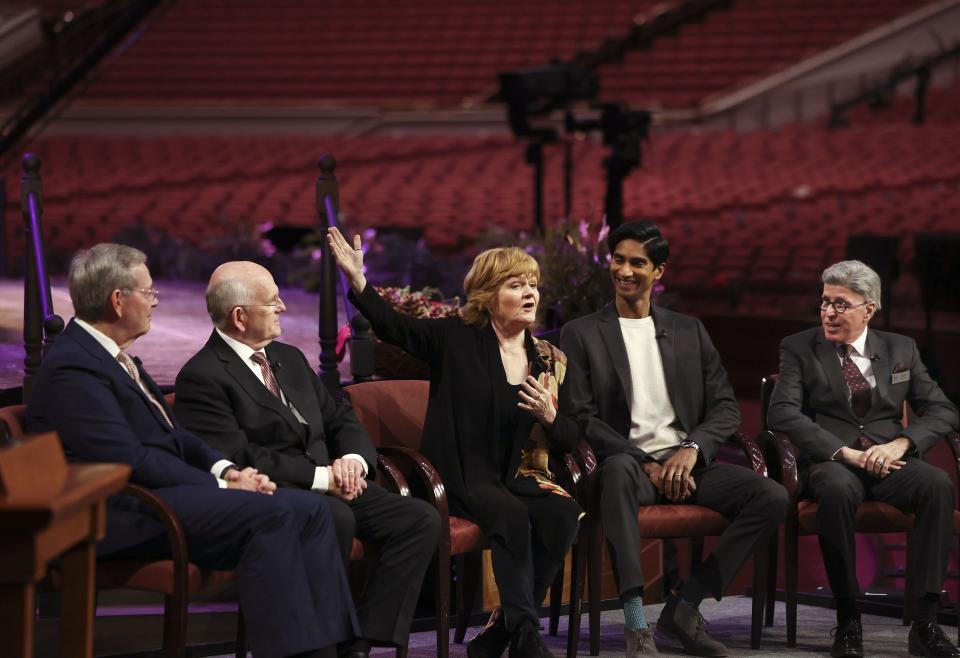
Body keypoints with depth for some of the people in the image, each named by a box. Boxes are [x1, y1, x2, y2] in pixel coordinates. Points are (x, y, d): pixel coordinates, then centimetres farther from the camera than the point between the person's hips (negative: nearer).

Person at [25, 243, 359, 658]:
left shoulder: (114, 357, 18)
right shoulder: (71, 367, -14)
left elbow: (172, 435, 20)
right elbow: (132, 461, -19)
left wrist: (226, 470, 1)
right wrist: (221, 488, -13)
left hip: (165, 491, 10)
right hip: (125, 516, -10)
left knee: (309, 509, -5)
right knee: (272, 514, -26)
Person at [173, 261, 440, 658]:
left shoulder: (290, 359, 20)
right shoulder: (202, 378, -8)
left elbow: (341, 419, 20)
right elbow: (238, 457, -18)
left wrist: (353, 459, -4)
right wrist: (322, 477, -19)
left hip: (331, 487, 8)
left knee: (421, 519, -13)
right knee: (336, 518, -37)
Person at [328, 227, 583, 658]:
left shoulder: (548, 360, 13)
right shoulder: (456, 340, 4)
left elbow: (572, 439, 12)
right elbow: (393, 327, -10)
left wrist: (550, 417, -11)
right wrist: (357, 280, -26)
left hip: (521, 477, 4)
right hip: (464, 477, -4)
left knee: (564, 514, -26)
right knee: (511, 514, -34)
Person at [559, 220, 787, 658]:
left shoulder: (688, 331, 17)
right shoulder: (581, 335, 7)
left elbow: (726, 408, 12)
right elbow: (581, 419, -2)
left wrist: (691, 449, -10)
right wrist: (645, 464, -13)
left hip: (685, 462, 4)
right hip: (630, 462, -4)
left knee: (772, 498, -21)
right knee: (619, 468, -41)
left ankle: (684, 608, -13)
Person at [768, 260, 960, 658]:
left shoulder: (901, 349, 15)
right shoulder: (799, 349, 7)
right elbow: (782, 414, -7)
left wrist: (901, 444, -11)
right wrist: (846, 452, -18)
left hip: (888, 461, 2)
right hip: (830, 461, -2)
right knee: (837, 489, -39)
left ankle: (925, 623, -31)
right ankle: (848, 622, -28)